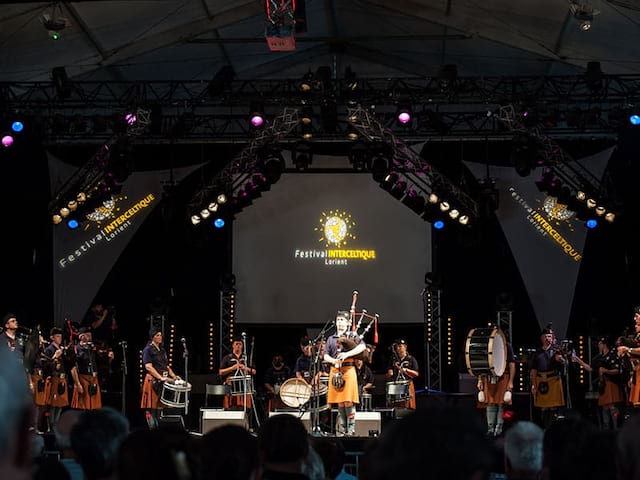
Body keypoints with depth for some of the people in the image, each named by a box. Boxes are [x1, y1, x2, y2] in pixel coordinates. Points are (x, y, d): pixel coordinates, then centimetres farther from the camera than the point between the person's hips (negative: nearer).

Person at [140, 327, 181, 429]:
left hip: (164, 381, 7)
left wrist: (174, 376, 7)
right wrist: (161, 377, -24)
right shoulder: (148, 350, -5)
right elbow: (148, 367, -16)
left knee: (161, 405, 5)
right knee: (151, 407, -7)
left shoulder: (162, 350, 18)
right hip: (153, 381, -7)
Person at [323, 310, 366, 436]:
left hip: (348, 370, -4)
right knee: (340, 404, 5)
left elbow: (363, 346, -12)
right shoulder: (331, 339, 18)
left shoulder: (353, 335, 6)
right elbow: (326, 356, 10)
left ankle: (350, 431, -4)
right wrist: (334, 360, -12)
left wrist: (347, 354, -21)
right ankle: (341, 432, 9)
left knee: (348, 403, -9)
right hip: (335, 372, 4)